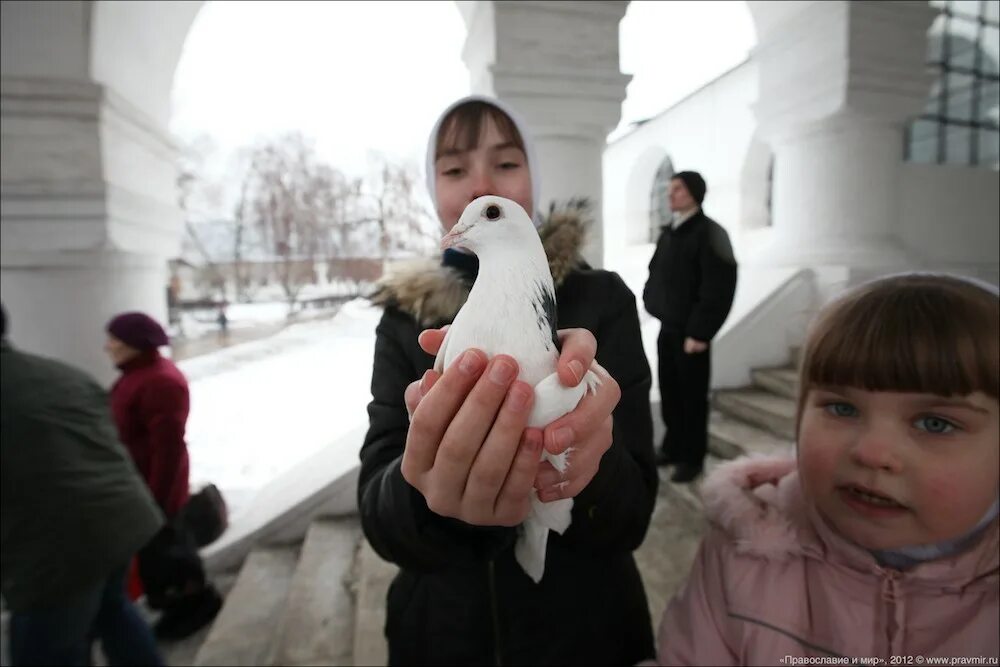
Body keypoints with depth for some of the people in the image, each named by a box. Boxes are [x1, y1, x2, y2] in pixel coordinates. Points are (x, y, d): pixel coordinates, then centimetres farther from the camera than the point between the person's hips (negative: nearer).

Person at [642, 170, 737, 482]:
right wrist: (652, 304, 7)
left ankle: (692, 457, 19)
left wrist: (699, 331, -17)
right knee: (669, 391, 14)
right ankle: (673, 446, 30)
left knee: (692, 395, 5)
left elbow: (718, 289, -15)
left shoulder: (710, 233, -10)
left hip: (690, 331, -6)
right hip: (666, 327, 6)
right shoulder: (669, 232, 12)